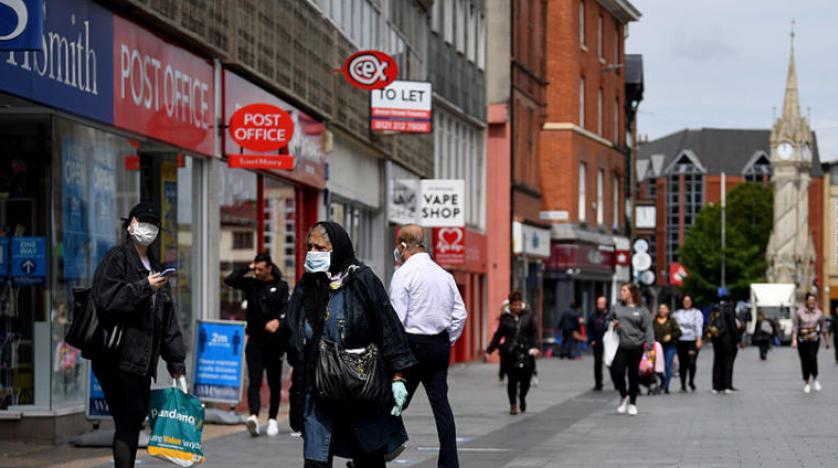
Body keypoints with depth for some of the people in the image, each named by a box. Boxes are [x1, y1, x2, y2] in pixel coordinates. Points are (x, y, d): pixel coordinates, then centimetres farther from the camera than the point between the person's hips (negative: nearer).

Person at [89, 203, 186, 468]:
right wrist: (144, 286, -18)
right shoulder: (116, 259, -1)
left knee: (135, 420, 6)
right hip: (118, 357, -7)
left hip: (142, 361, 8)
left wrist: (176, 361, 17)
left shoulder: (154, 268, 22)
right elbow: (105, 298, -17)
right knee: (127, 421, -11)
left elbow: (168, 320, 21)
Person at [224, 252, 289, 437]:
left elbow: (286, 307, -10)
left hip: (275, 340, -1)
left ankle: (272, 419, 19)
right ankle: (254, 416, -24)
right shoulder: (250, 284, 9)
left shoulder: (281, 286, 1)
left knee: (274, 383, 8)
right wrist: (248, 268, -2)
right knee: (254, 381, -11)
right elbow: (229, 280, -1)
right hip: (255, 339, 1)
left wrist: (278, 320, -30)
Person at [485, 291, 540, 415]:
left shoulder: (528, 316, 4)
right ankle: (513, 404, 13)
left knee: (526, 378, 0)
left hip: (525, 352, 1)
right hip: (510, 353, -1)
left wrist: (535, 347, -8)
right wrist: (489, 350, 9)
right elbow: (498, 334, 11)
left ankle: (522, 398, 31)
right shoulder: (505, 317, 4)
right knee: (512, 379, -3)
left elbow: (534, 333, 6)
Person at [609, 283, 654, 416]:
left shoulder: (642, 310, 1)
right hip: (621, 346, 2)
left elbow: (648, 328, -3)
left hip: (636, 347, -2)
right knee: (616, 371, -11)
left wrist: (650, 344, -12)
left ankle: (632, 403, 19)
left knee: (633, 375, 5)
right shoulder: (617, 308, 11)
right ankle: (624, 396, 14)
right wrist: (612, 323, -1)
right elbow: (609, 319, 22)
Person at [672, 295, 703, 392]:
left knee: (691, 362, -14)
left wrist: (699, 340, -11)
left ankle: (691, 381, 8)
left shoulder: (697, 313, 7)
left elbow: (699, 327, -1)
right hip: (681, 341, 2)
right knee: (682, 364, 2)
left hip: (693, 341, -2)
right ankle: (683, 385, 9)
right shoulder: (677, 313, 15)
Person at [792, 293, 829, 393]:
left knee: (812, 358, -19)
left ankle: (815, 379, 2)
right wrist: (794, 339, -12)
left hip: (814, 340, 0)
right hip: (802, 339, 0)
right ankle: (806, 383, 17)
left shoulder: (819, 313, 4)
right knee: (804, 361, 3)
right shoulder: (799, 312, -1)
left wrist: (827, 341, 13)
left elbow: (823, 328, 11)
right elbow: (794, 327, -1)